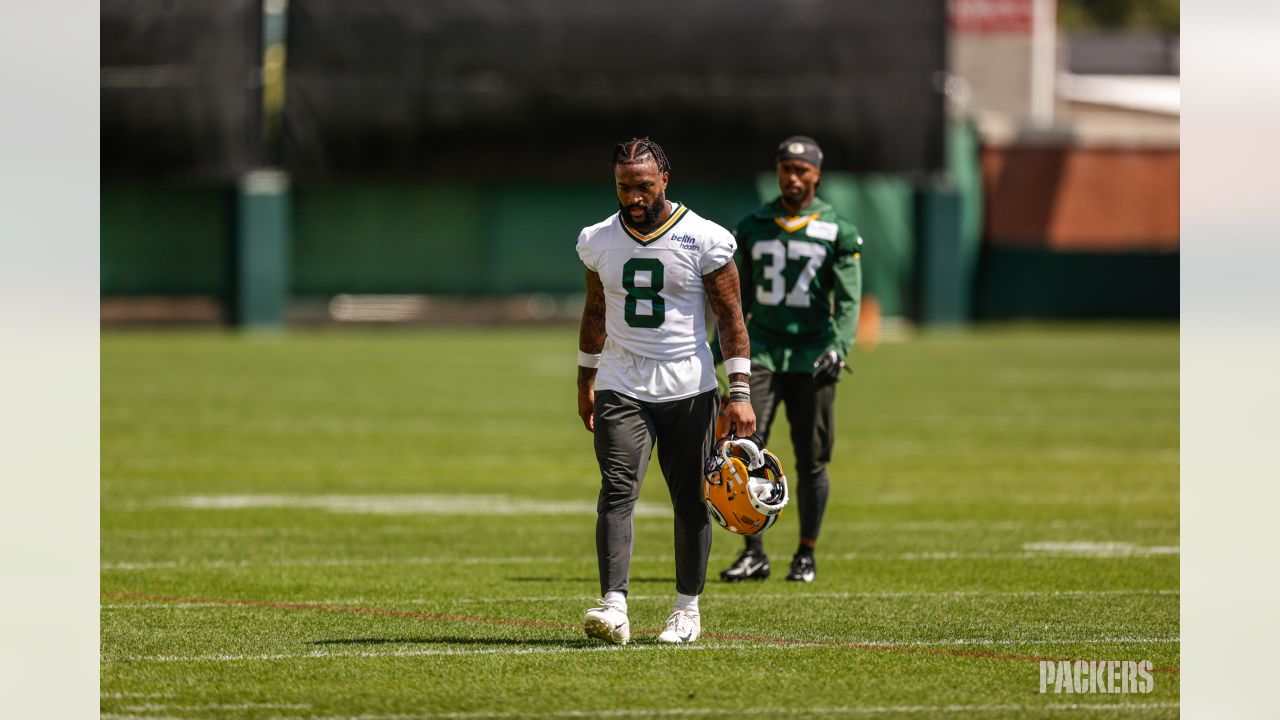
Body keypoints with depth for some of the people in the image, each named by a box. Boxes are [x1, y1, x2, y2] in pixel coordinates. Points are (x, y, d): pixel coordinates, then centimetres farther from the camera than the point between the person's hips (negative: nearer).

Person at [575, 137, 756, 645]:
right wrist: (586, 381, 22)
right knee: (617, 492, -14)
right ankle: (614, 607, -24)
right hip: (621, 388, 2)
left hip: (688, 389, -2)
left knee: (691, 501, 5)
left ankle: (687, 608, 19)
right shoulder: (598, 241, 4)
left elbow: (730, 317, -4)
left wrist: (740, 392, -9)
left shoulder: (704, 240, -7)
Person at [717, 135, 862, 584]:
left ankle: (806, 555, 15)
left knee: (811, 460, 3)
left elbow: (848, 301, -4)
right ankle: (753, 554, -7)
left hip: (811, 356, -2)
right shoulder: (753, 228, 10)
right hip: (761, 349, 2)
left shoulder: (838, 232, 0)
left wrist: (838, 347, -18)